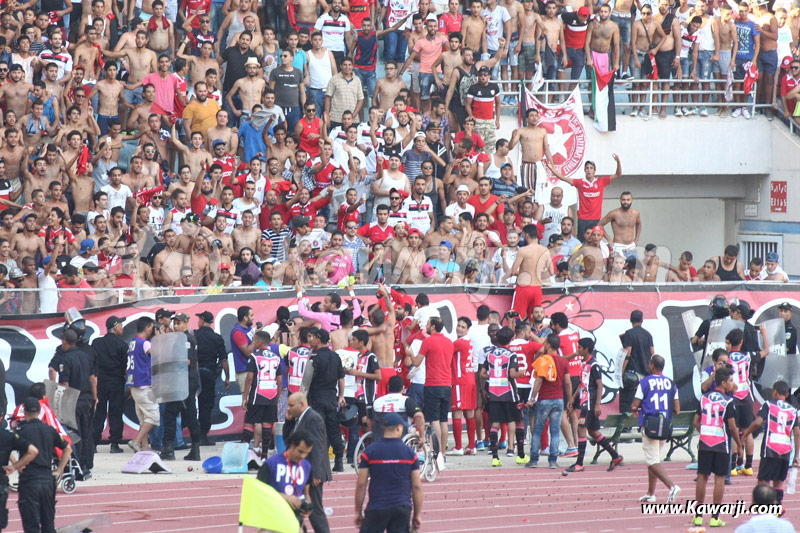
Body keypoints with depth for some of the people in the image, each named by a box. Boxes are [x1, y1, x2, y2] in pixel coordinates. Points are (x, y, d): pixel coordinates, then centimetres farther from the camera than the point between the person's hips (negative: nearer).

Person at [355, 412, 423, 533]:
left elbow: (361, 484, 0)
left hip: (377, 509, -1)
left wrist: (358, 512, 8)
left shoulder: (370, 451, -1)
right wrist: (418, 514, 13)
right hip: (402, 508, 1)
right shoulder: (410, 453, 2)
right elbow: (417, 486, 4)